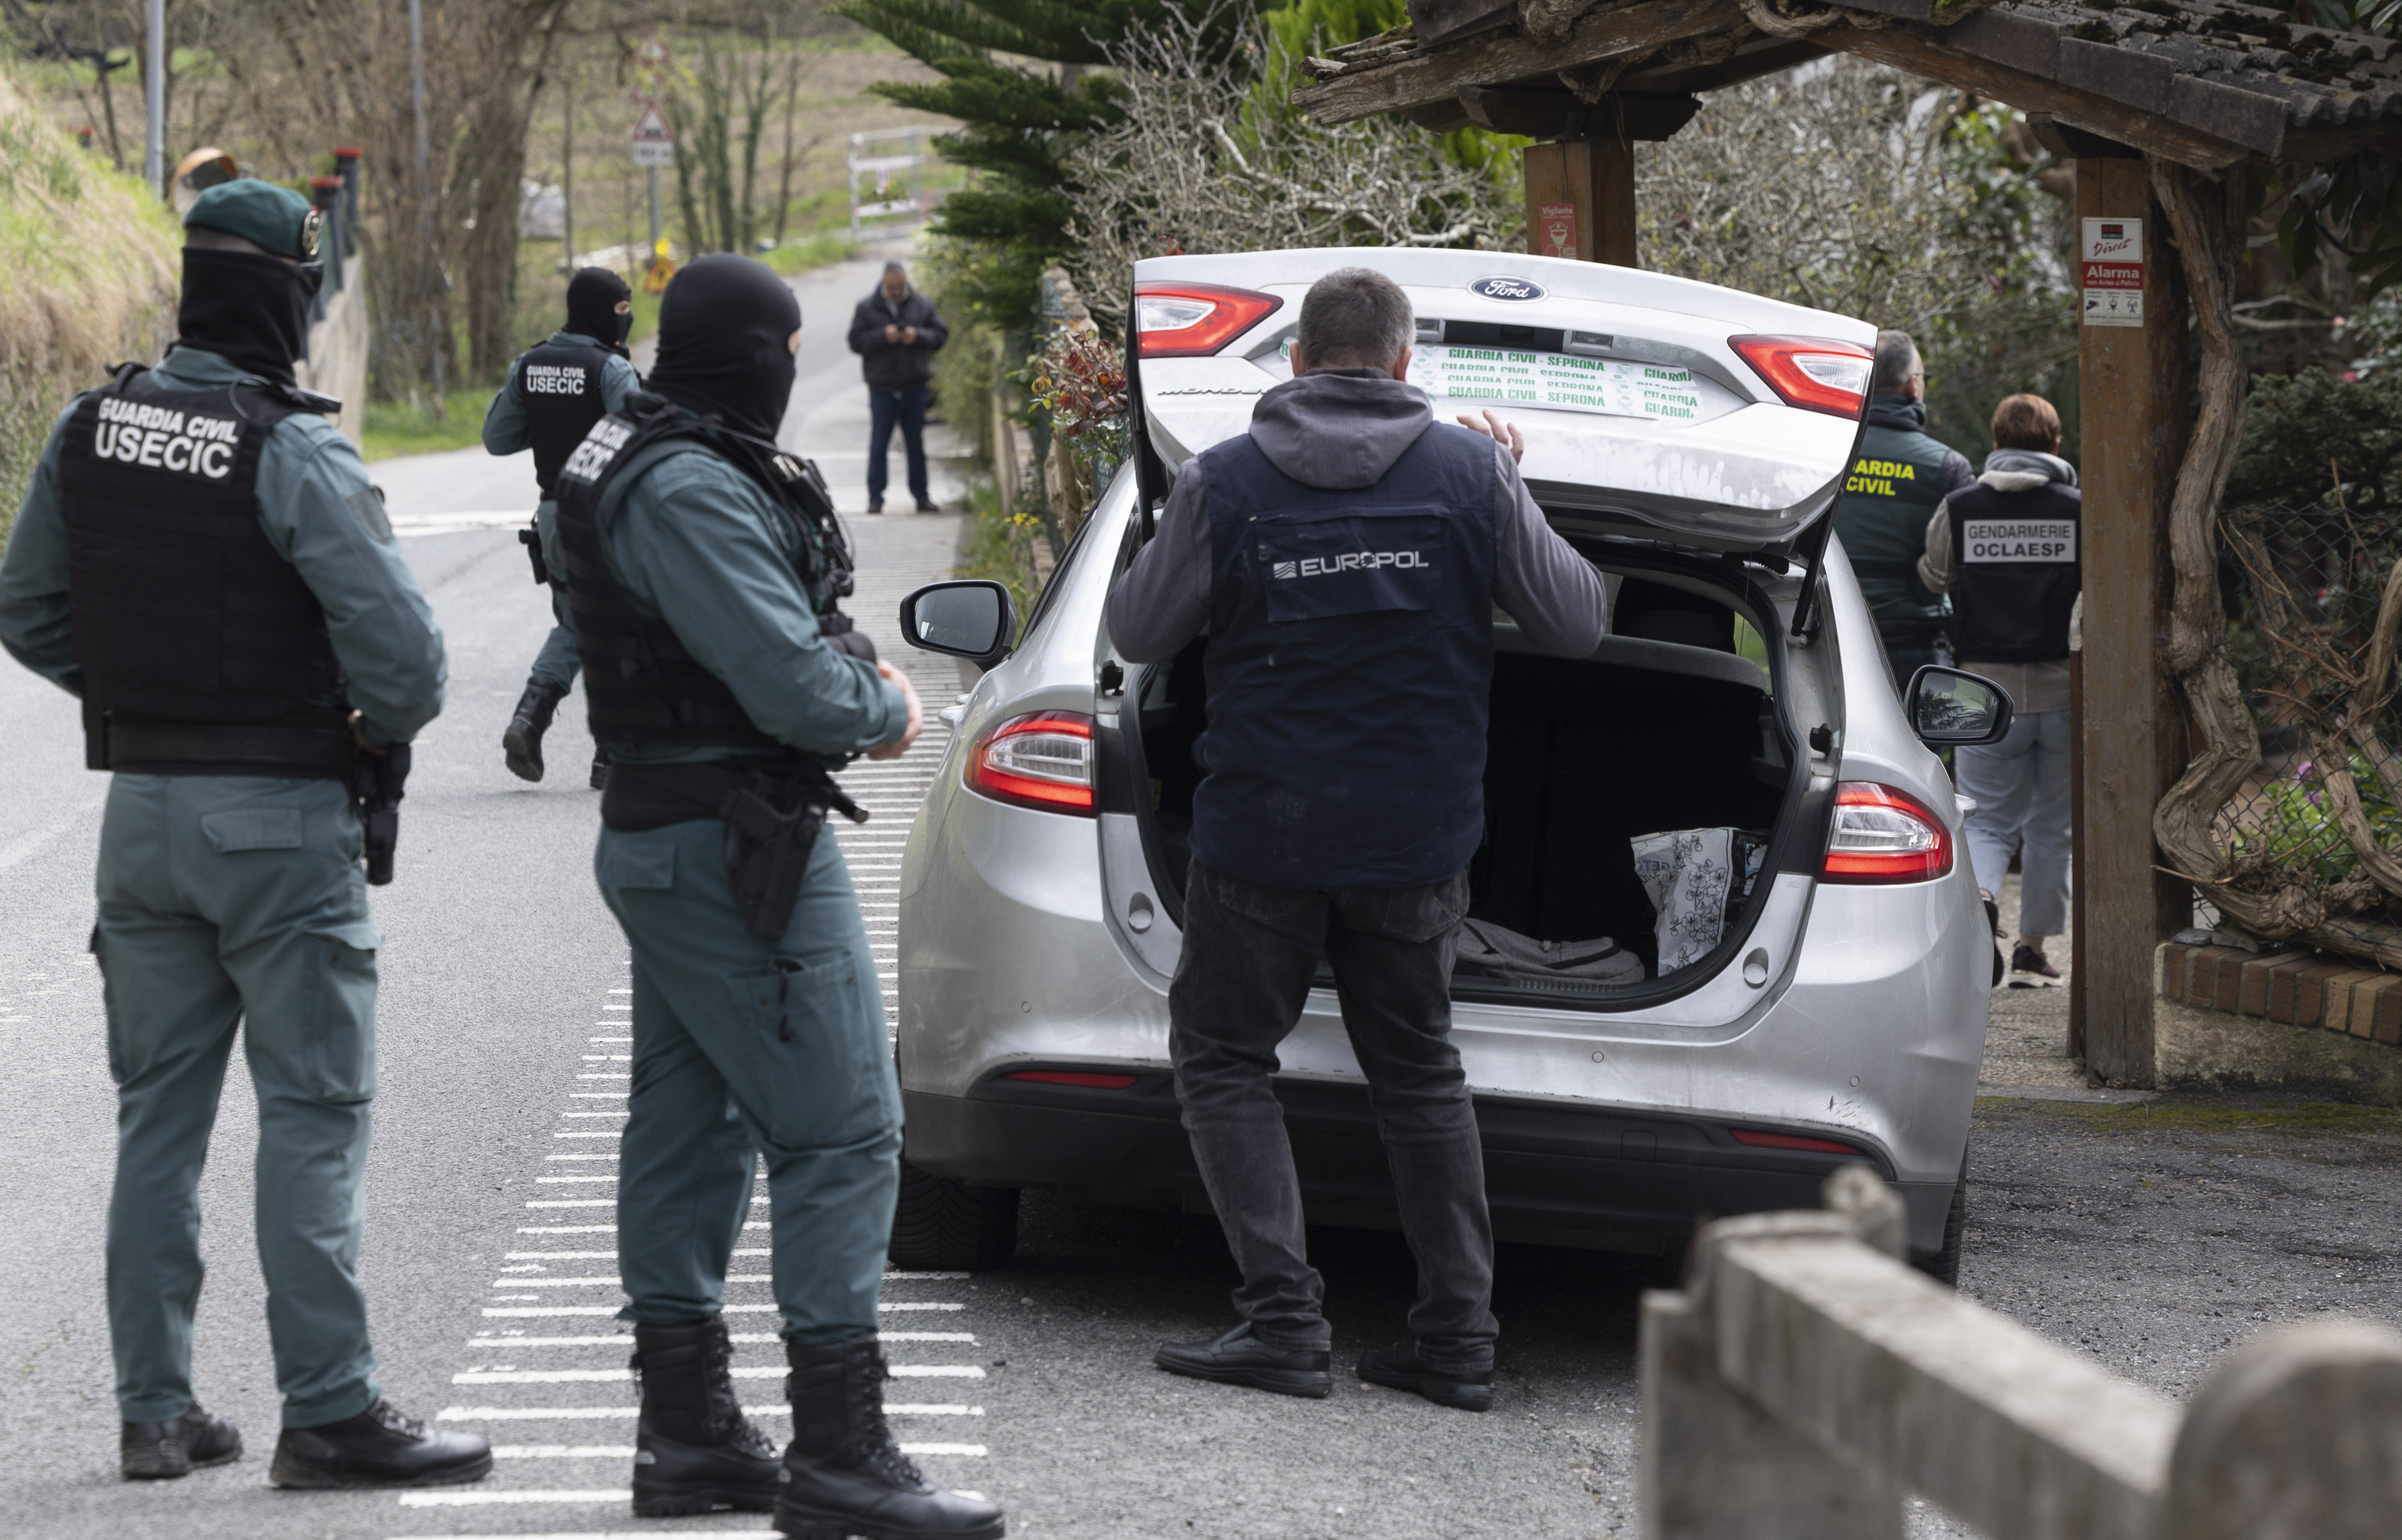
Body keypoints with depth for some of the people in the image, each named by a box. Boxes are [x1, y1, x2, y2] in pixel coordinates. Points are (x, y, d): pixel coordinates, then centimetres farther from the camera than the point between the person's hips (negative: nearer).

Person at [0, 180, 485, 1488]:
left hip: (142, 806, 6)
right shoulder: (290, 454, -17)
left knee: (159, 1113, 13)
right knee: (313, 1118, 0)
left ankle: (154, 1406, 16)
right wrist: (384, 728, 0)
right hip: (282, 817, -6)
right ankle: (327, 1414, -1)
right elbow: (400, 645, -21)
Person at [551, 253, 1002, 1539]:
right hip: (736, 846, -11)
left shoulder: (642, 460, 12)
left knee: (687, 1130, 15)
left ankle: (687, 1432, 22)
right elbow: (796, 686, -24)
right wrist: (889, 711, -4)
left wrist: (855, 683, 3)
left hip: (665, 840, 11)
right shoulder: (692, 493, -21)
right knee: (840, 1132, -9)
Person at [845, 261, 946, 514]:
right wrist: (883, 336, -19)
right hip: (882, 388, -2)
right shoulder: (867, 308, 1)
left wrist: (918, 336, -14)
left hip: (914, 387, 2)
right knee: (878, 445, 0)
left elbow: (940, 335, 5)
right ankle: (875, 497, 5)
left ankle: (921, 495, 13)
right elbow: (856, 341, -5)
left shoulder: (922, 305, 6)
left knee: (916, 444, 7)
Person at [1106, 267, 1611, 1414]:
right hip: (1419, 841, 3)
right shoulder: (1470, 471, -4)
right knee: (1419, 1072, 15)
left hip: (1264, 833, -3)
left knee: (1222, 1056, 10)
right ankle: (1458, 1339, 11)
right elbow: (1576, 621, 4)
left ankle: (1284, 1318, -4)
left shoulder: (1223, 482, -8)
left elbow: (1138, 632, 2)